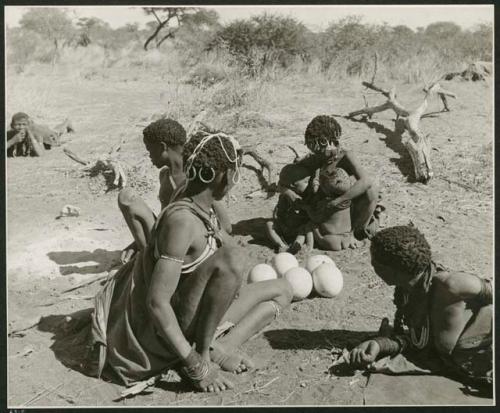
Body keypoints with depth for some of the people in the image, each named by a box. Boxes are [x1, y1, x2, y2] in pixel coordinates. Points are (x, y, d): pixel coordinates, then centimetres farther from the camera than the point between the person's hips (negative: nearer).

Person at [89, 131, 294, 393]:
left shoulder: (205, 208, 2)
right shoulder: (181, 220, -26)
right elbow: (156, 302, -30)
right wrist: (195, 364, -28)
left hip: (203, 319, 9)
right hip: (172, 329, -9)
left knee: (283, 290, 12)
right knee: (232, 258, -31)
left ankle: (219, 347, -6)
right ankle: (202, 356, -18)